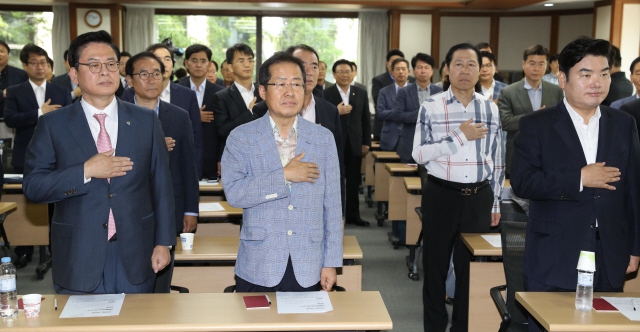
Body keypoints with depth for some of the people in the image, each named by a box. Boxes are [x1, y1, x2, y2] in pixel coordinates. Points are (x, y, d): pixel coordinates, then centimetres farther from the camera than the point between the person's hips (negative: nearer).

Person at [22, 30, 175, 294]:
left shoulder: (146, 121, 4)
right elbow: (32, 187, -6)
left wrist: (163, 242, 1)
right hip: (78, 259, -1)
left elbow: (161, 185, 4)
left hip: (135, 255, 2)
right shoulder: (52, 124, 0)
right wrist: (85, 171, -17)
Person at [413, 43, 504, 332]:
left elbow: (497, 161, 11)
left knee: (472, 266, 12)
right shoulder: (431, 107, -4)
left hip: (479, 197, 3)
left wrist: (495, 203, 11)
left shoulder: (491, 109, 5)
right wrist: (460, 137, -16)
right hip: (441, 195, -2)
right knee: (435, 264, 8)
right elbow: (419, 154, -12)